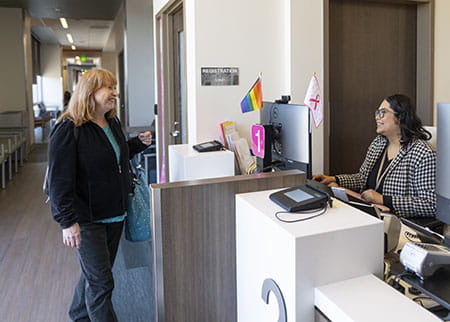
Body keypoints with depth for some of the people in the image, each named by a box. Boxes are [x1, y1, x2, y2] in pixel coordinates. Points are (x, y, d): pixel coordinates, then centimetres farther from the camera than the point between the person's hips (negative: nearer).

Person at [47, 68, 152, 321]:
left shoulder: (112, 123, 7)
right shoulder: (69, 130, -17)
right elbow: (60, 179, -20)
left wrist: (139, 143, 8)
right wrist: (68, 221, -23)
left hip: (115, 214, 8)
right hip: (87, 219, -8)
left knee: (95, 273, 21)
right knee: (101, 281, -1)